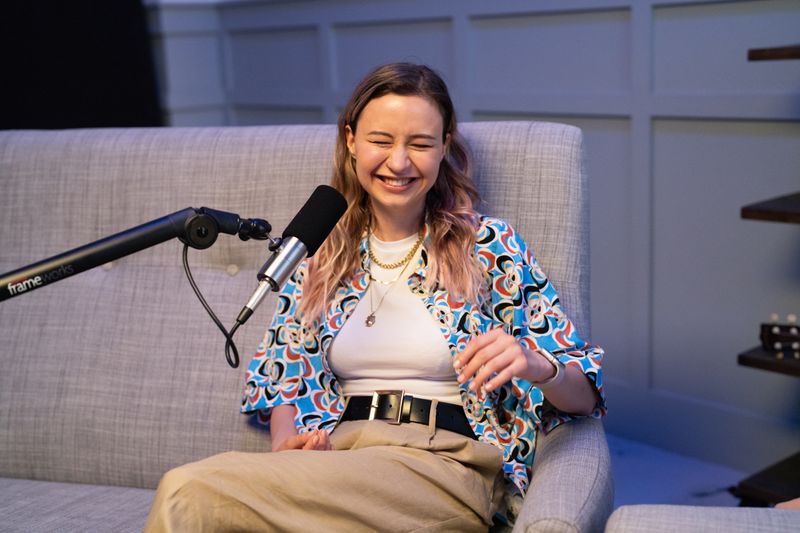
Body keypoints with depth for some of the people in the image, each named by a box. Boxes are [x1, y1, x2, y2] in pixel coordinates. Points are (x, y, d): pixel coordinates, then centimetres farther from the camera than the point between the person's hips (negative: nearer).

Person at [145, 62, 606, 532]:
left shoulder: (491, 245, 2)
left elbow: (583, 395, 2)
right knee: (186, 489, -30)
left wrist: (536, 365, -21)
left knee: (189, 492, -27)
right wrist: (287, 441, -8)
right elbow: (282, 374, 14)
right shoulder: (321, 251, 11)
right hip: (335, 452, 4)